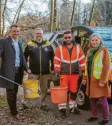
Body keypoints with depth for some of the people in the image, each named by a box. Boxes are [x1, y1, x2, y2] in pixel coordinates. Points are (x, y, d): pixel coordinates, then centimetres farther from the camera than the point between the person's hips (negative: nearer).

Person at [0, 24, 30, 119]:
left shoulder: (19, 43, 14)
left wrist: (26, 68, 9)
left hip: (18, 71, 6)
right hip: (9, 71, -6)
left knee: (15, 92, 15)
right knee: (10, 93, 5)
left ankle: (13, 110, 28)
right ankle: (14, 112, 15)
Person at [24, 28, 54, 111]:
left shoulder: (48, 44, 5)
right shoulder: (30, 45, 1)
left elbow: (52, 57, 9)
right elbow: (25, 57, 4)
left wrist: (52, 68, 5)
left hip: (45, 72, 2)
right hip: (33, 71, -1)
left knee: (44, 89, 10)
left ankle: (43, 104, 24)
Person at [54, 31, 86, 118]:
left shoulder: (78, 47, 2)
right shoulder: (60, 48, -2)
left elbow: (82, 59, 5)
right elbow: (56, 61, -2)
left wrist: (82, 70, 2)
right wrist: (57, 71, -6)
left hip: (75, 74, 2)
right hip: (64, 74, -2)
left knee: (73, 91, 13)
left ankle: (72, 106, 30)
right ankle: (63, 109, 9)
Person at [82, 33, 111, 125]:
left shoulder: (104, 50, -10)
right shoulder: (90, 51, 11)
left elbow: (106, 67, -14)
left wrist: (102, 81, -19)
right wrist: (85, 78, 14)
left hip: (99, 79, -7)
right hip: (91, 79, 7)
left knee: (102, 99, -2)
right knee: (92, 98, 14)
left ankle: (106, 118, 13)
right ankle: (94, 116, 29)